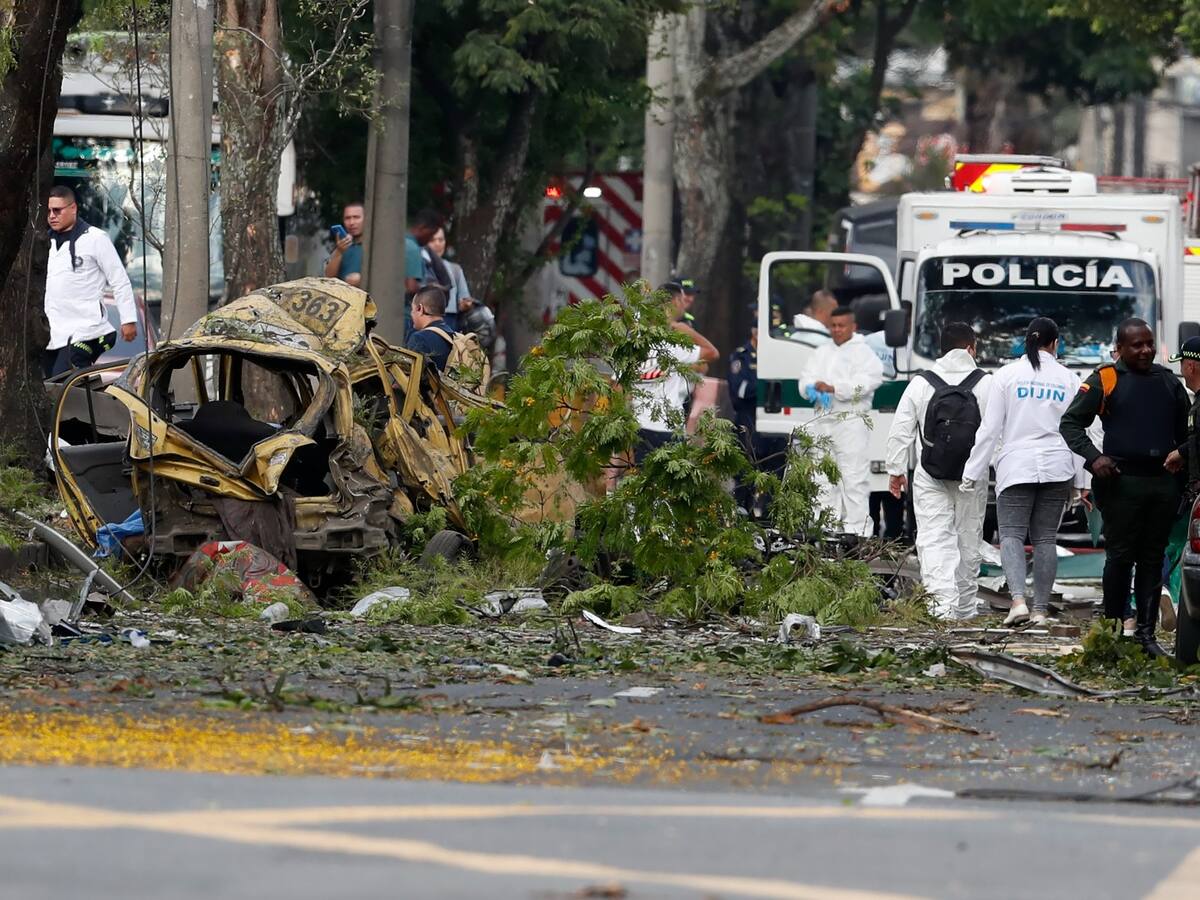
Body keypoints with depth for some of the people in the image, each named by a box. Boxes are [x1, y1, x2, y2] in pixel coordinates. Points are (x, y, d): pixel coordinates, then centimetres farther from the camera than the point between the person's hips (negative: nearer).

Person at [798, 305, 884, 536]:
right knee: (824, 478, 6)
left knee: (854, 477, -10)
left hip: (851, 421, -6)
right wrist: (814, 388, -14)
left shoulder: (862, 353, 2)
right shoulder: (820, 354, 21)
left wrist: (833, 388, -20)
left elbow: (867, 381, -13)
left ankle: (857, 528, -12)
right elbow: (806, 380, 10)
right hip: (823, 423, 6)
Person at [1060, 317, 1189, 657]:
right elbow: (1070, 422, -1)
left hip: (1164, 483, 4)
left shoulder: (1168, 382, 14)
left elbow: (1184, 431, 24)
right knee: (1120, 557, -2)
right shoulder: (1105, 381, -1)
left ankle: (1146, 633, 8)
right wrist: (1094, 457, -14)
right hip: (1123, 481, -4)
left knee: (1153, 559, 5)